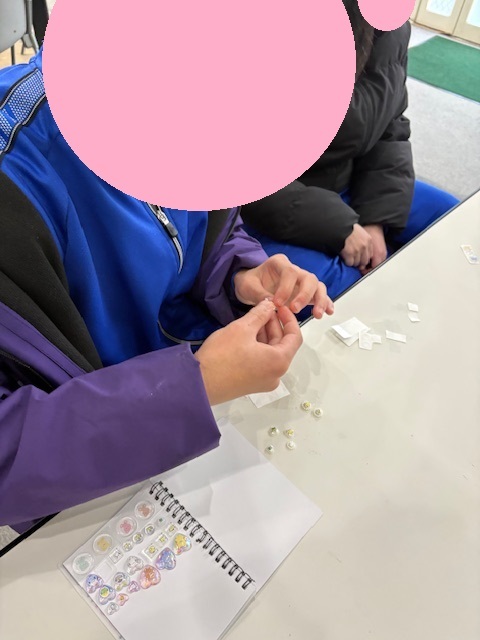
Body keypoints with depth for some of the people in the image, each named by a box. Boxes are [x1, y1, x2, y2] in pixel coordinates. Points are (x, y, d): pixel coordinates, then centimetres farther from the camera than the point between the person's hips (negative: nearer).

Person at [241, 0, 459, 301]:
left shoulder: (391, 30, -4)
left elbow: (390, 133, 3)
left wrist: (376, 220, -10)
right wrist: (338, 226, -24)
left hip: (344, 187, 6)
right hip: (268, 211, -5)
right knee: (326, 287, -33)